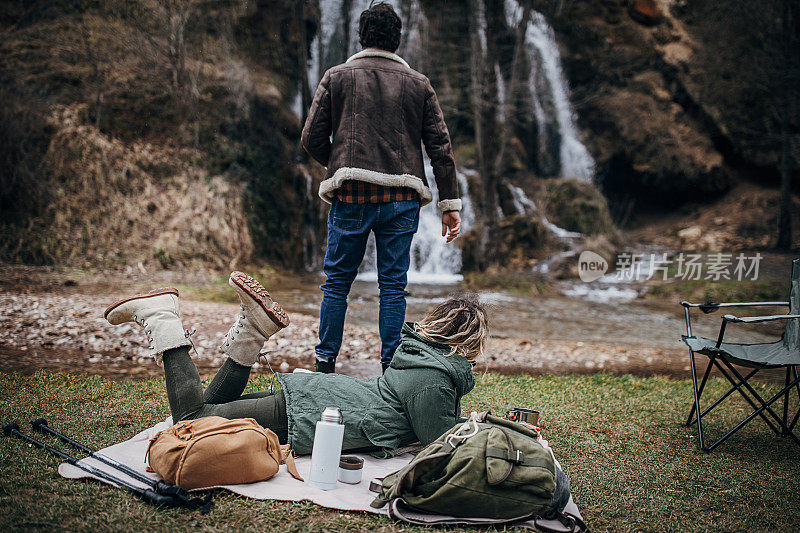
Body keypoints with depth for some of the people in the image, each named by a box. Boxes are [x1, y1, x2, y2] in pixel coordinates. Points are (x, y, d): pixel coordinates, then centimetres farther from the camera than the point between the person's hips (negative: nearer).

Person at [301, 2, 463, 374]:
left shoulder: (336, 77, 7)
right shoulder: (418, 84, 10)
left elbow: (311, 139, 3)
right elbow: (440, 146, 5)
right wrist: (450, 203, 6)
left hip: (351, 195, -1)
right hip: (401, 199, 1)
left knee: (337, 282, 9)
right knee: (393, 286, 6)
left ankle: (325, 365, 13)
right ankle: (391, 371, 9)